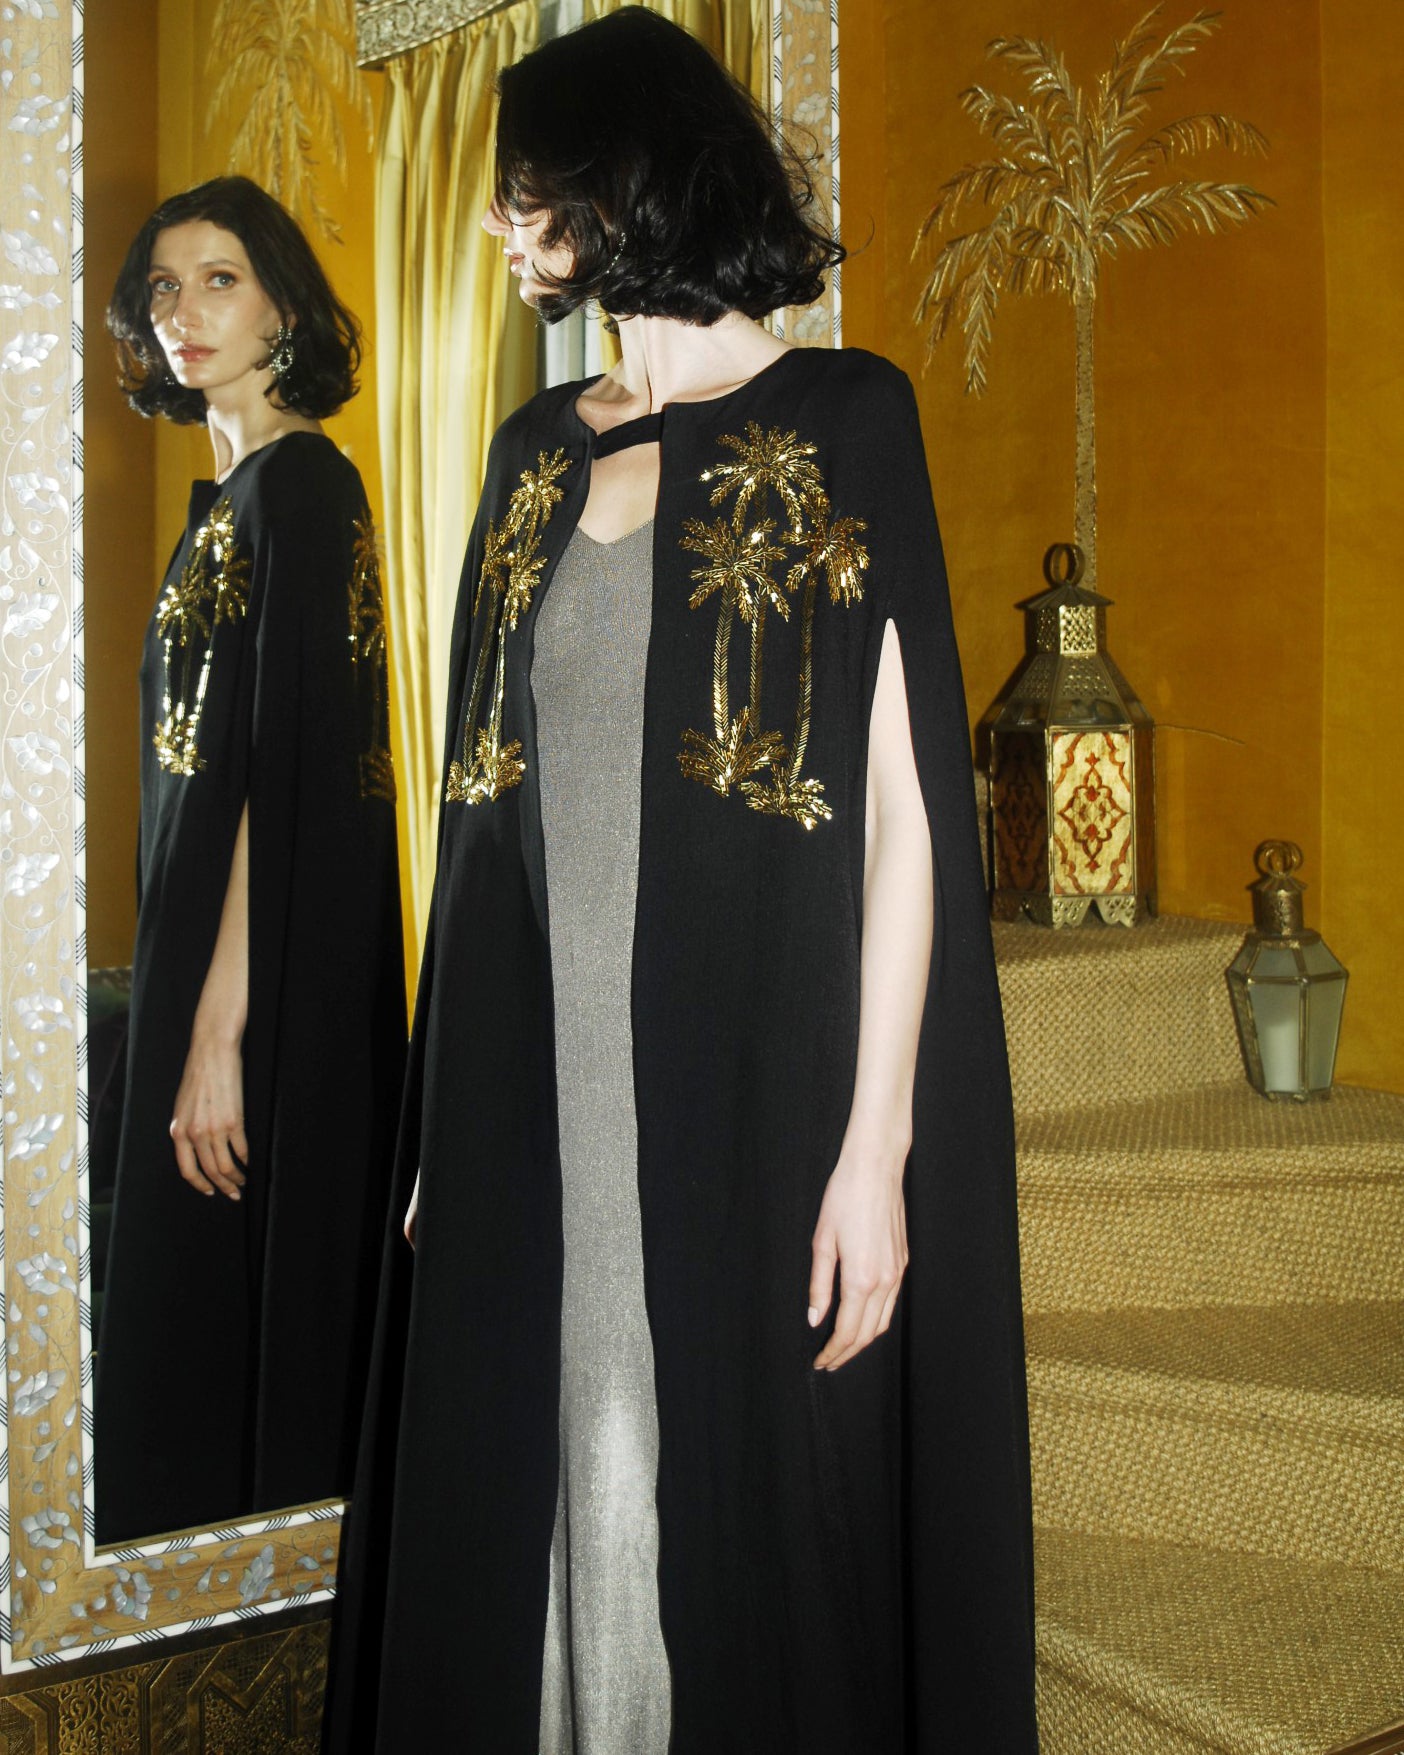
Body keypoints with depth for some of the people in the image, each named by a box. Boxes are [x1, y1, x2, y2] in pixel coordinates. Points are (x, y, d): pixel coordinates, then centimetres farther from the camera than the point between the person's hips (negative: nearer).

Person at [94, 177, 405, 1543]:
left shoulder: (297, 483, -12)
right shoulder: (231, 492, 15)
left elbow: (288, 772, -19)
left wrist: (221, 1031, -22)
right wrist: (190, 1008, 13)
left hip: (270, 965, -9)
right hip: (205, 938, 9)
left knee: (236, 1314, -2)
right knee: (195, 1308, 15)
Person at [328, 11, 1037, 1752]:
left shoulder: (838, 421, -4)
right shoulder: (538, 453, 12)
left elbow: (904, 797, -9)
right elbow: (494, 798, 12)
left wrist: (877, 1143, -15)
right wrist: (443, 1119, 8)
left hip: (755, 1087, -5)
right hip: (541, 1094, 5)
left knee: (755, 1508, 5)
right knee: (544, 1499, 11)